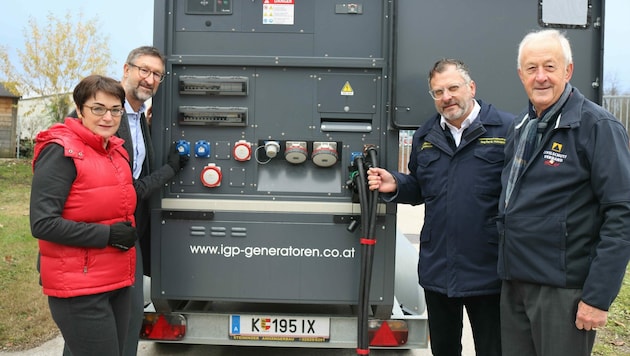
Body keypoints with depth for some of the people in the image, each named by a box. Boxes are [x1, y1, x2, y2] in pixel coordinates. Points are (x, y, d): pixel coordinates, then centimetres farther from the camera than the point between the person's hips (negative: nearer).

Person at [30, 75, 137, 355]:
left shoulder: (116, 151, 10)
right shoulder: (60, 152, -14)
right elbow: (43, 224, -20)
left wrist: (129, 232, 9)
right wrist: (107, 235, -20)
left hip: (118, 282, 8)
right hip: (79, 288, -8)